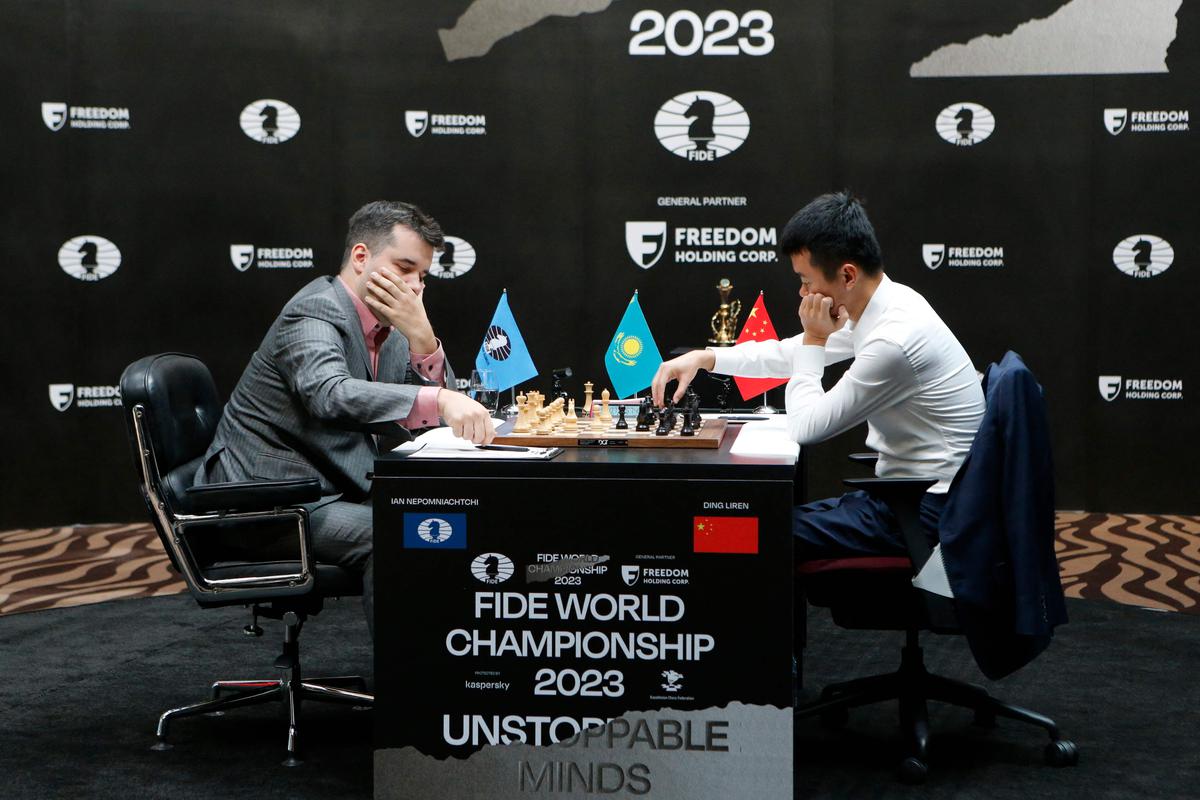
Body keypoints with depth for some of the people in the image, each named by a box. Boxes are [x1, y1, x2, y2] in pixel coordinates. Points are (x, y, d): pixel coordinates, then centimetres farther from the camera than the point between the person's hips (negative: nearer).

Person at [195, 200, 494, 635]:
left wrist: (421, 336, -12)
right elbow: (332, 396, -40)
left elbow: (432, 415, 4)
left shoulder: (386, 323, 9)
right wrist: (439, 401, -51)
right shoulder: (314, 316, -18)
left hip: (334, 491, 9)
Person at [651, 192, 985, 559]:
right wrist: (704, 357, 9)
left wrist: (814, 339, -8)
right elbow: (788, 355, 18)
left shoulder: (895, 338, -25)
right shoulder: (881, 307, 5)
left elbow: (805, 427, -17)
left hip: (930, 511, -9)